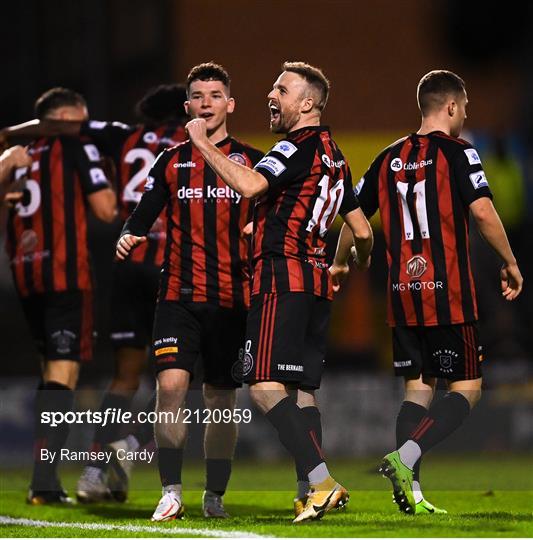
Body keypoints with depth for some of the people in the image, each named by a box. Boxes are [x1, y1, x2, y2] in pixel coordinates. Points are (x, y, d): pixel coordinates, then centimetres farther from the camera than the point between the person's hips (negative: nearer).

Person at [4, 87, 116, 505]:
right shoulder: (76, 144, 0)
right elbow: (104, 208, -7)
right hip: (66, 271, -6)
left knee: (53, 368, 18)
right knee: (62, 372, -7)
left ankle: (46, 477, 14)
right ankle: (44, 481, -18)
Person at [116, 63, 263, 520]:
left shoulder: (251, 162, 7)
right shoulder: (171, 162, 10)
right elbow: (145, 214, 12)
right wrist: (128, 237, -9)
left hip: (232, 297, 0)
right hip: (179, 294, 0)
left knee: (221, 397, 6)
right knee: (171, 384, -16)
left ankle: (214, 495, 19)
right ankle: (171, 493, -9)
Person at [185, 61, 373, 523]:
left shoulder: (298, 147, -9)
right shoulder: (334, 156, 19)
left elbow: (250, 185, -26)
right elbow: (362, 230, 24)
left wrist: (203, 143, -17)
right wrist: (361, 264, 44)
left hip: (283, 277, -9)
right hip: (318, 281, 9)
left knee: (265, 385, -13)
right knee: (302, 388, 10)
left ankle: (322, 481, -23)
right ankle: (314, 494, 4)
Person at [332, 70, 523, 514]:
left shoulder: (389, 158, 11)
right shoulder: (456, 152, -6)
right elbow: (483, 212, -16)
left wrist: (339, 264, 34)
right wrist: (511, 264, -4)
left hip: (402, 294, 6)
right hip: (449, 294, -6)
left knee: (418, 388, 12)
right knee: (466, 389, -1)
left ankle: (410, 491, 2)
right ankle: (404, 457, -21)